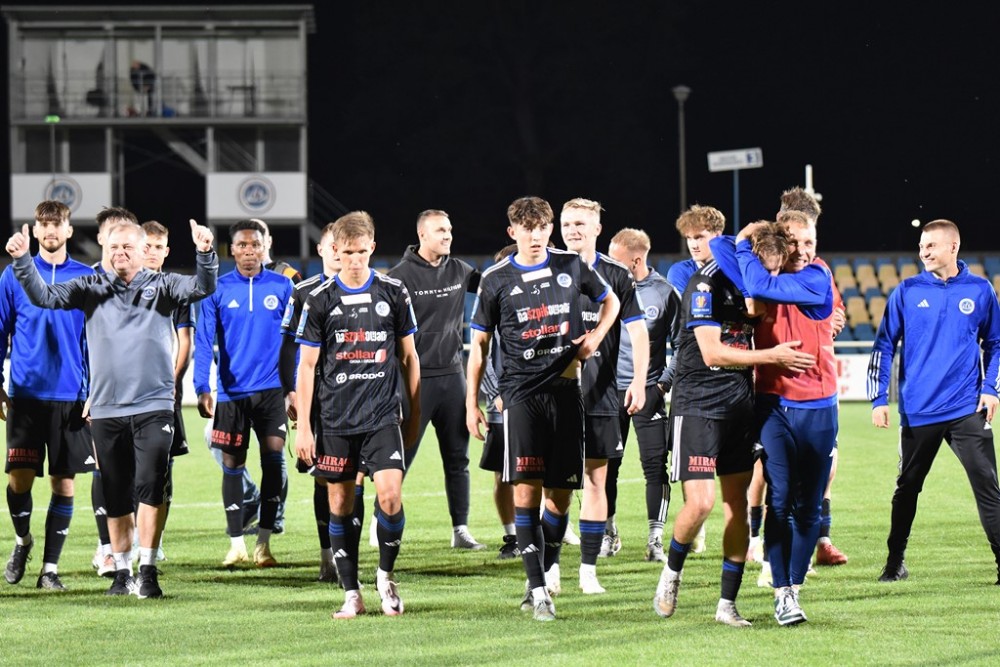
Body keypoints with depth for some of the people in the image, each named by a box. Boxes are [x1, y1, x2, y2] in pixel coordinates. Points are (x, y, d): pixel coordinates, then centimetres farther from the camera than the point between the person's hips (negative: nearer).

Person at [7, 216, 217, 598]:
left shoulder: (161, 286, 4)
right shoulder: (92, 289, 8)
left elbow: (202, 288, -10)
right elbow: (43, 296, 1)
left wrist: (205, 254, -30)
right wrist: (22, 262, -15)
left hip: (153, 407, -3)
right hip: (106, 409, 3)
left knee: (150, 486, -15)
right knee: (116, 497, 9)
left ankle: (148, 571, -11)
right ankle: (122, 572, 20)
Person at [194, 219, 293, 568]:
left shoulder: (282, 287, 3)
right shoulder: (218, 289, 1)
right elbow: (204, 341, 0)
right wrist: (202, 388, -9)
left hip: (271, 388, 0)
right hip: (231, 391, 0)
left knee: (273, 458, -10)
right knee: (232, 464, 5)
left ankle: (264, 543, -3)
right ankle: (236, 544, 14)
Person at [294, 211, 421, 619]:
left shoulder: (394, 293, 4)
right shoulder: (320, 300, 1)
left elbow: (409, 357, 11)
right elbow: (306, 366, 3)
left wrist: (415, 414, 10)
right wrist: (303, 426, -1)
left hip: (383, 416, -1)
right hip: (334, 420, 1)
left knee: (390, 496, -15)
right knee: (340, 505, 4)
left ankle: (386, 574, 8)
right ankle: (351, 594, 14)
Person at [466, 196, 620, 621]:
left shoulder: (572, 267, 6)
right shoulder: (496, 280, 2)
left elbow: (610, 301, 23)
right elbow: (480, 343, 9)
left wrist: (596, 336, 4)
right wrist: (472, 402, 5)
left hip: (565, 390, 2)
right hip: (521, 392, -2)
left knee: (560, 493, 3)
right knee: (525, 489, -12)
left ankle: (544, 576, 17)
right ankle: (537, 589, -13)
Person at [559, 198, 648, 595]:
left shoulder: (616, 276, 3)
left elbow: (638, 331, 3)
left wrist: (638, 382, -8)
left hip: (600, 395, 0)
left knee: (596, 480, 1)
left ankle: (589, 569, 6)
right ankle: (550, 566, 7)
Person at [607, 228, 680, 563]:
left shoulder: (664, 293, -3)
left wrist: (664, 383, -4)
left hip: (648, 390, -2)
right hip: (610, 390, 2)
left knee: (655, 465, -7)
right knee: (607, 466, 5)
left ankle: (655, 539, -2)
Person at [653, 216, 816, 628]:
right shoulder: (706, 284, -15)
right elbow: (712, 353, -21)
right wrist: (772, 356, -18)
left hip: (739, 407, 7)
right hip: (698, 405, -7)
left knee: (737, 504, 4)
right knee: (701, 502, -15)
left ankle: (727, 604, 10)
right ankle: (671, 572, 13)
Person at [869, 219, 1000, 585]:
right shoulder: (907, 292, 2)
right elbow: (883, 346, 5)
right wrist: (878, 399, -2)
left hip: (967, 410, -1)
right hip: (918, 412, 1)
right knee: (907, 487, 11)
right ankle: (895, 562, 25)